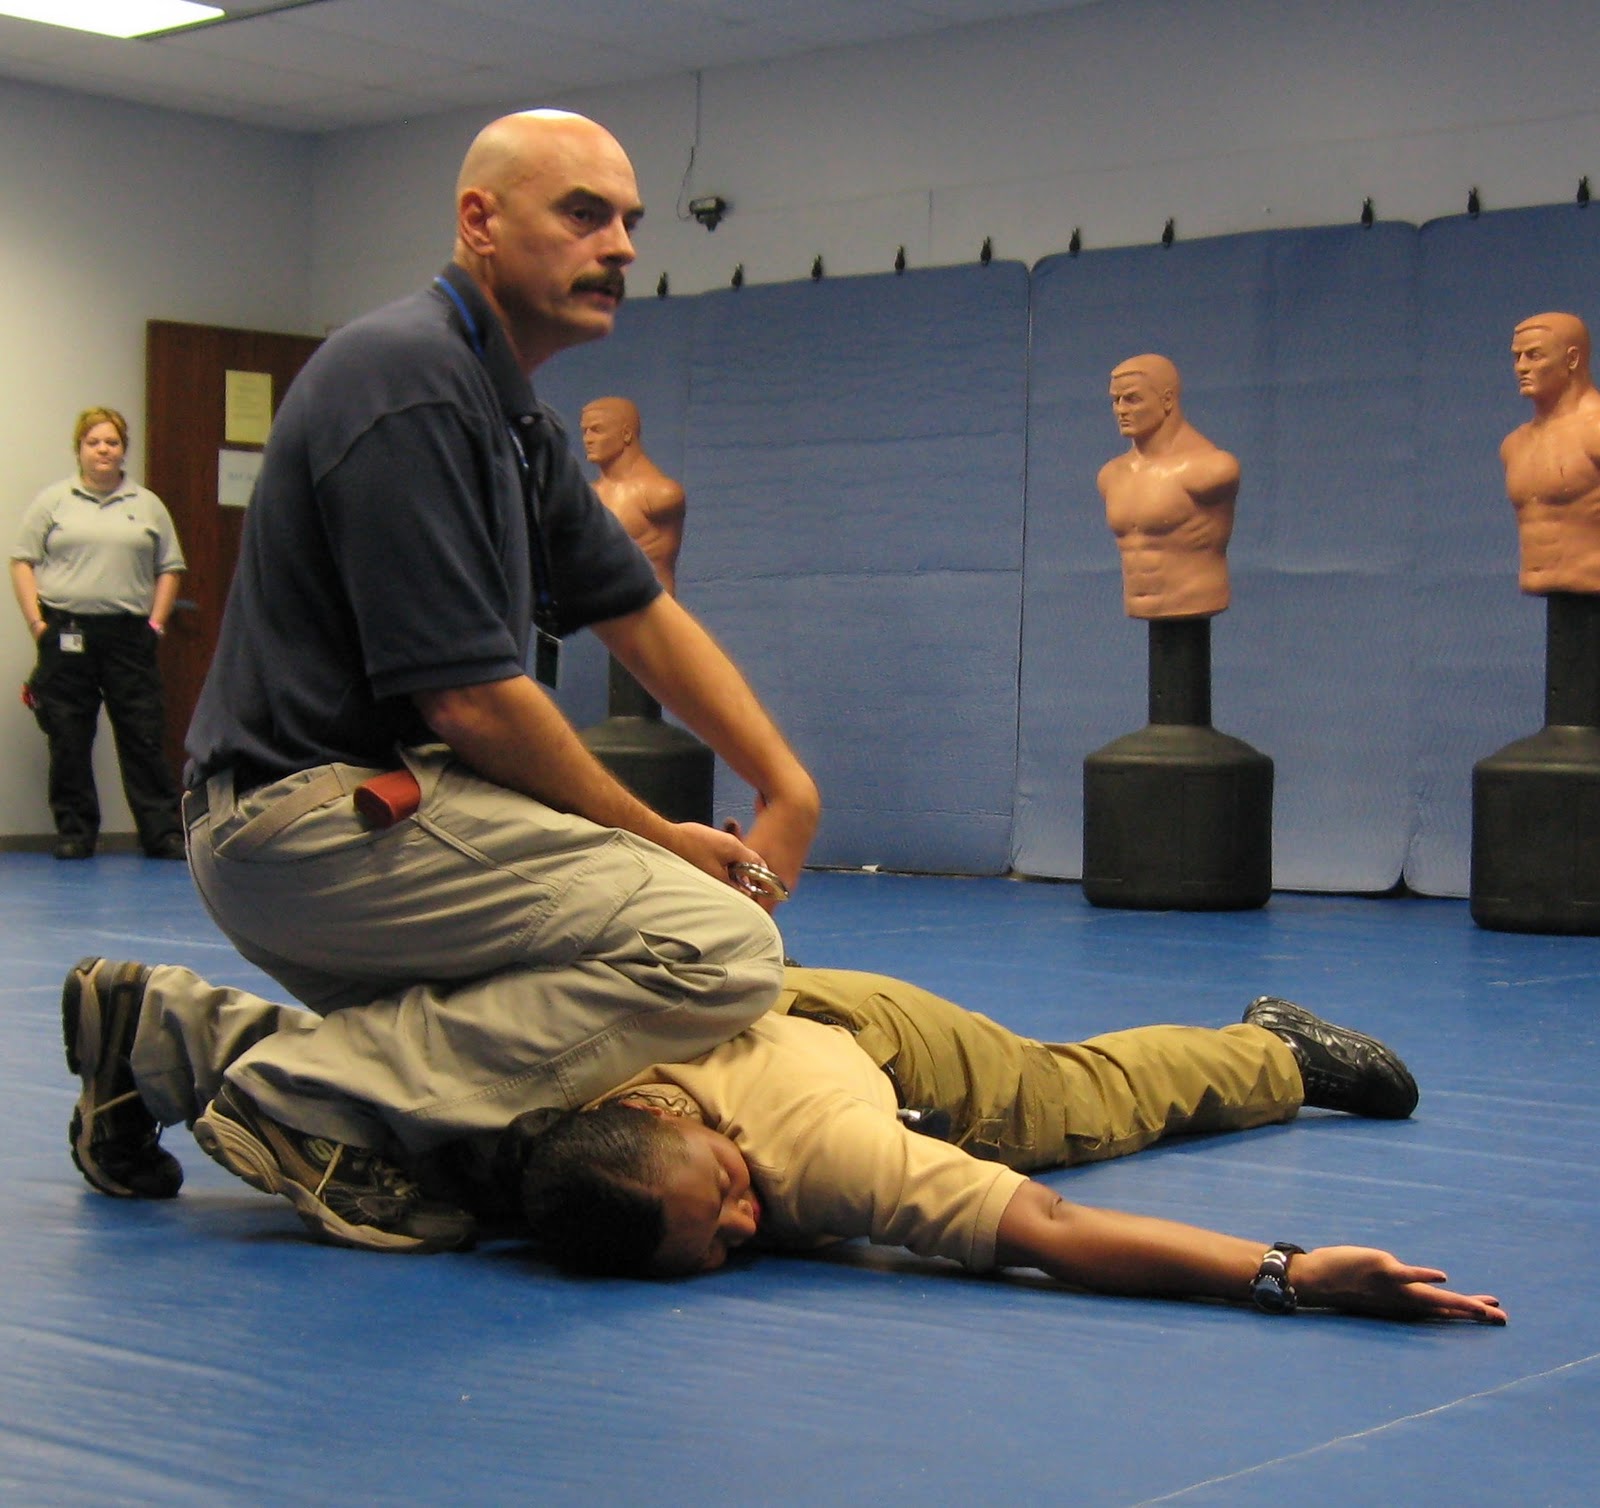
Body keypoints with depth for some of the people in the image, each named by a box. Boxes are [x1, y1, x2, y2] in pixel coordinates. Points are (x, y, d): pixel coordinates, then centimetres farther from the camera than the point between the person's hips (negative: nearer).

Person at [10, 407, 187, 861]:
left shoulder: (148, 505, 11)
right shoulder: (53, 501, 7)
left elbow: (169, 569, 12)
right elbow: (23, 561, 4)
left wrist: (156, 622, 2)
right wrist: (36, 620, -5)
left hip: (129, 636, 1)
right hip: (66, 633, 0)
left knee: (143, 737, -1)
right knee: (68, 739, 3)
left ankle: (163, 832, 2)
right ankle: (74, 834, 11)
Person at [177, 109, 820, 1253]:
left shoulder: (519, 423, 17)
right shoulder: (413, 383, -16)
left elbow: (642, 614, 18)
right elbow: (469, 695, -19)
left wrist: (790, 784, 6)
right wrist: (657, 841, -8)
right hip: (319, 817, -10)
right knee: (722, 949, -19)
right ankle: (318, 1100, -16)